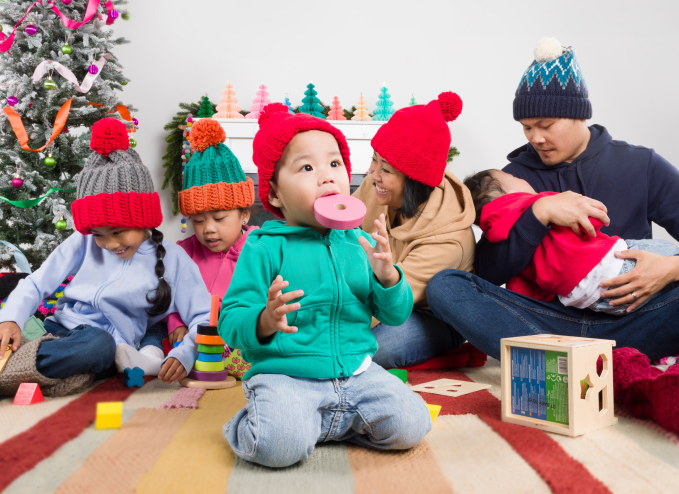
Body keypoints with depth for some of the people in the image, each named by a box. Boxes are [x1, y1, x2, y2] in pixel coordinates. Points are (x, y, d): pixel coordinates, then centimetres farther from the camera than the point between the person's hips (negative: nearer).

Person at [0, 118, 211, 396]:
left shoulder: (171, 259, -1)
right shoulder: (83, 243, 9)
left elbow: (204, 318, -2)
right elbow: (36, 284, 11)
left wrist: (180, 356, -21)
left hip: (104, 343, -2)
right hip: (53, 330, 3)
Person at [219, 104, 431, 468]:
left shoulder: (360, 243, 6)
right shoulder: (264, 247, -7)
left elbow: (397, 315, 8)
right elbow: (230, 320, -9)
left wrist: (387, 277, -12)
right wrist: (264, 322, -31)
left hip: (357, 371, 5)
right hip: (283, 374, -4)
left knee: (410, 425, -11)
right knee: (281, 446, -29)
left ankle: (332, 423, 13)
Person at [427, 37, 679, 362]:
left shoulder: (643, 167, 8)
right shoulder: (515, 177, 9)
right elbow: (488, 273, -3)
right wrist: (540, 212, -15)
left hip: (625, 320, 0)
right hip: (547, 319, 1)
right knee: (443, 285, -24)